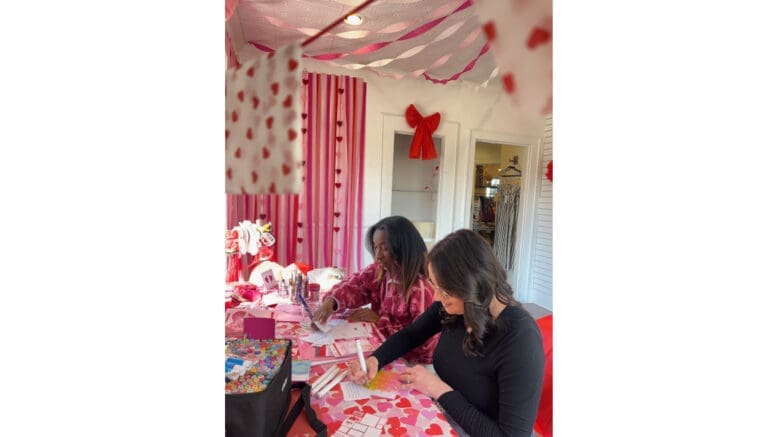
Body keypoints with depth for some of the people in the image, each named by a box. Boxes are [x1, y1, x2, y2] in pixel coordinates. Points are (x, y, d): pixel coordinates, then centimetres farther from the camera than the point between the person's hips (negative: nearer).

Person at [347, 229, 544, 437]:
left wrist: (440, 390, -24)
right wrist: (374, 360, -13)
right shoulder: (451, 306, -12)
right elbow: (410, 335, 3)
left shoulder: (520, 338, -29)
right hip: (441, 415, 5)